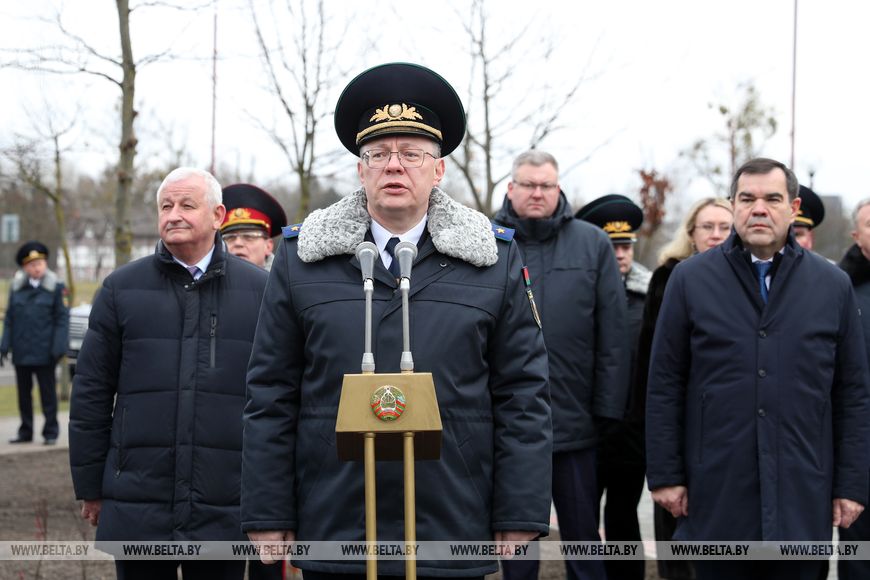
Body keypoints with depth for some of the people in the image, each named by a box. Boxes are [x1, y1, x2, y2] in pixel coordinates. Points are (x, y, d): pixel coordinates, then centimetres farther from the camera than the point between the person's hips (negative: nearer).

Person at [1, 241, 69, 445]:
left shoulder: (56, 288, -1)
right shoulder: (16, 287, 9)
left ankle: (50, 432, 8)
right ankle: (25, 432, 18)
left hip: (44, 352, -4)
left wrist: (58, 349, -12)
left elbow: (62, 319, -4)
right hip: (21, 353, 4)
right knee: (24, 393, 9)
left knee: (47, 392, 2)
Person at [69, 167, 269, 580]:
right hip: (137, 509, 0)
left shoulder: (259, 290, 5)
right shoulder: (121, 289, 6)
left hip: (225, 509, 0)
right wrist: (90, 486, 5)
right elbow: (90, 394, 7)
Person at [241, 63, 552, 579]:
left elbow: (524, 398, 4)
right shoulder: (301, 259, 6)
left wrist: (520, 517, -1)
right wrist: (268, 516, 1)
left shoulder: (496, 261, 5)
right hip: (333, 537, 0)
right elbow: (271, 397, 5)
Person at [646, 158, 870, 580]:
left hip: (802, 497, 1)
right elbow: (664, 387, 3)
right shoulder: (691, 279, 3)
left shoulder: (833, 285, 6)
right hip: (716, 497, -1)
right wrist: (665, 475, -1)